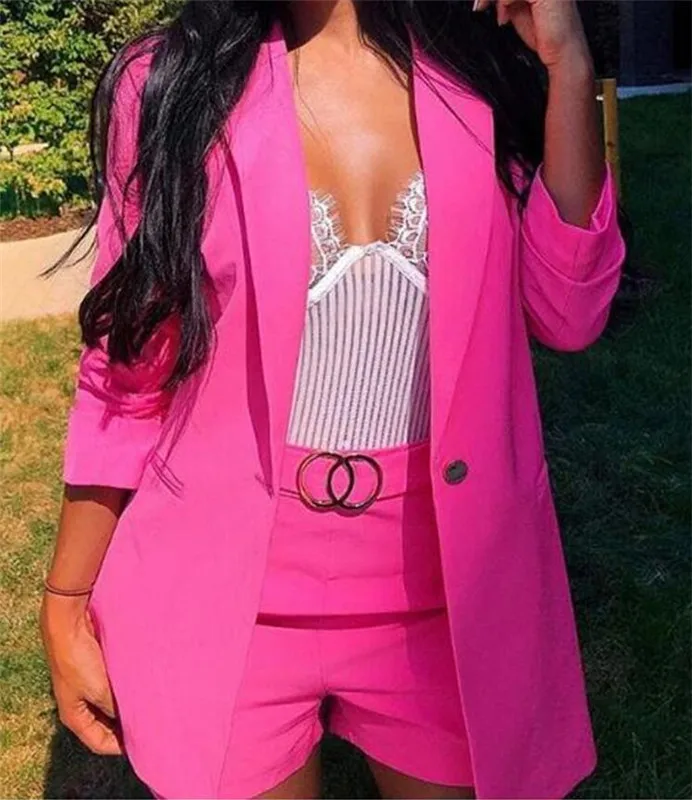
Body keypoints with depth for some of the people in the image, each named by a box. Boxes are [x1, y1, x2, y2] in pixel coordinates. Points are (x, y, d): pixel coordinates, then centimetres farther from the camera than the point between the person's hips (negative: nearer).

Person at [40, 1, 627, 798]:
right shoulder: (170, 85, -7)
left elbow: (566, 312, -7)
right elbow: (123, 374, -3)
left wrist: (568, 67, -13)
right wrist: (66, 604, 1)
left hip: (442, 582, 2)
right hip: (228, 592, -1)